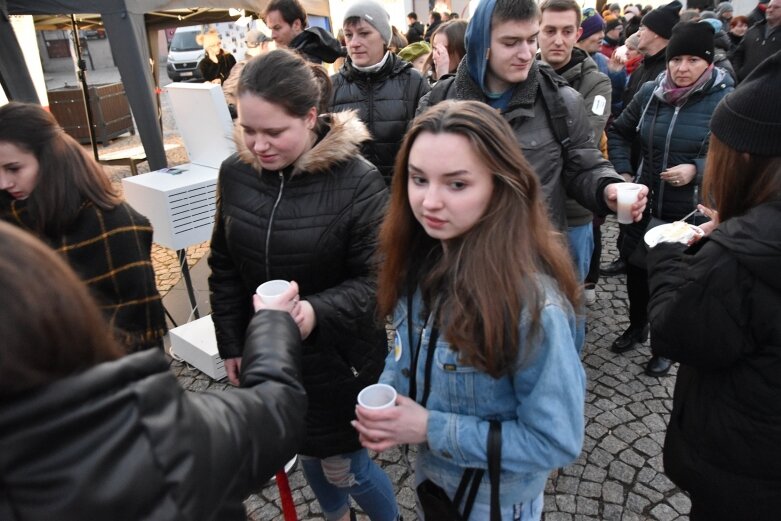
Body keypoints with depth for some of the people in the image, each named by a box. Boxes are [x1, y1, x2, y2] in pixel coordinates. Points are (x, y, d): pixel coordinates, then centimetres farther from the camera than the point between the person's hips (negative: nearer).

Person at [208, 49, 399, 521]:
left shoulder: (359, 182, -21)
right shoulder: (235, 172, -5)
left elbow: (375, 281, -18)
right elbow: (224, 268, 5)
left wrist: (318, 312, -35)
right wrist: (231, 343, 8)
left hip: (338, 354, -4)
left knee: (344, 465, 9)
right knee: (308, 452, 23)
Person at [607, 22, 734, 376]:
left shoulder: (725, 100, -11)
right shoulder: (650, 92, 0)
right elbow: (619, 132, 14)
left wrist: (696, 169, -22)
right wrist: (622, 172, 4)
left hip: (693, 211, -4)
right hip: (646, 204, 4)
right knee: (635, 266, 16)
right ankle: (637, 327, 42)